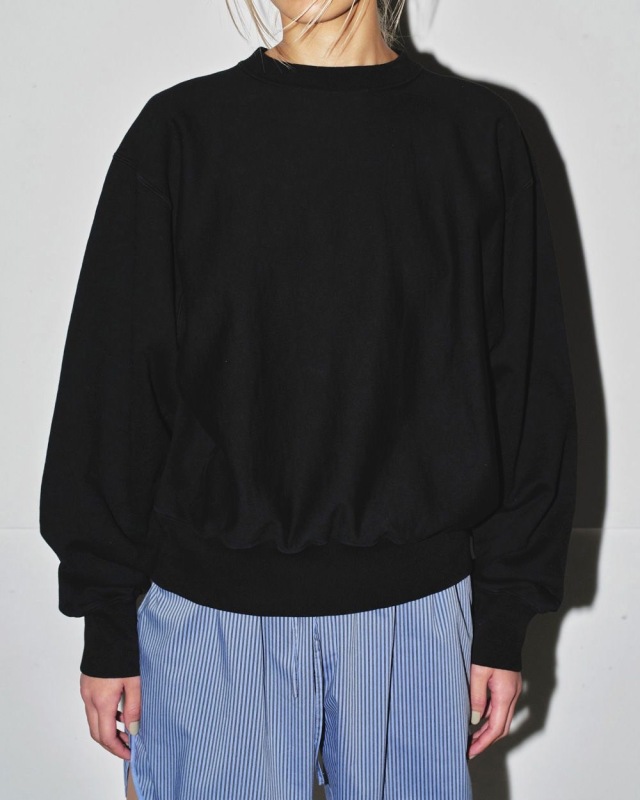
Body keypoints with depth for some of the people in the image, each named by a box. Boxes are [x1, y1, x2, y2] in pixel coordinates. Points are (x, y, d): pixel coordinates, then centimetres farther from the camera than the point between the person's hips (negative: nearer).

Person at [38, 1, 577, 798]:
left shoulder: (479, 135, 1)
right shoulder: (179, 132, 0)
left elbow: (529, 390, 3)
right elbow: (111, 388, 0)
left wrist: (506, 620, 3)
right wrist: (108, 626, 0)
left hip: (416, 606, 1)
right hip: (206, 611, 0)